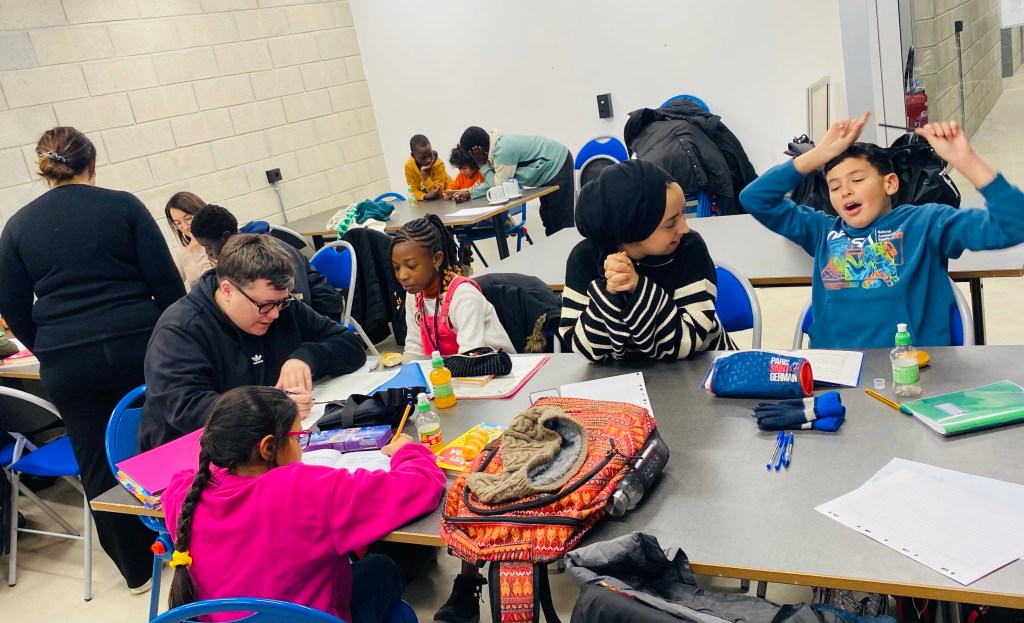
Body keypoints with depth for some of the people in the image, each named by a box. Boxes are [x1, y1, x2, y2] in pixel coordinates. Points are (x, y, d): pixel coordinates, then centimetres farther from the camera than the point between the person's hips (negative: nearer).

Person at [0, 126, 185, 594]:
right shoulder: (123, 205, -1)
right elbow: (166, 281, -5)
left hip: (66, 364, 2)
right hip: (137, 346, -1)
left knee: (99, 465, 13)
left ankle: (136, 568, 25)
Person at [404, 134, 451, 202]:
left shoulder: (439, 164, -24)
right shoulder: (409, 166, -17)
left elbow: (438, 192, -26)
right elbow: (414, 191, -15)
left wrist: (424, 175, -35)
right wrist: (425, 196, -35)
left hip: (446, 195, -1)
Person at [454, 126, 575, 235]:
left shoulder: (503, 150, -31)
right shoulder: (495, 145, -1)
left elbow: (501, 185, -25)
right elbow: (495, 182, 3)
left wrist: (482, 165, -17)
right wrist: (469, 193, -7)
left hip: (557, 165, -10)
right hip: (549, 167, 10)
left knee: (561, 222, -5)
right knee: (548, 218, 18)